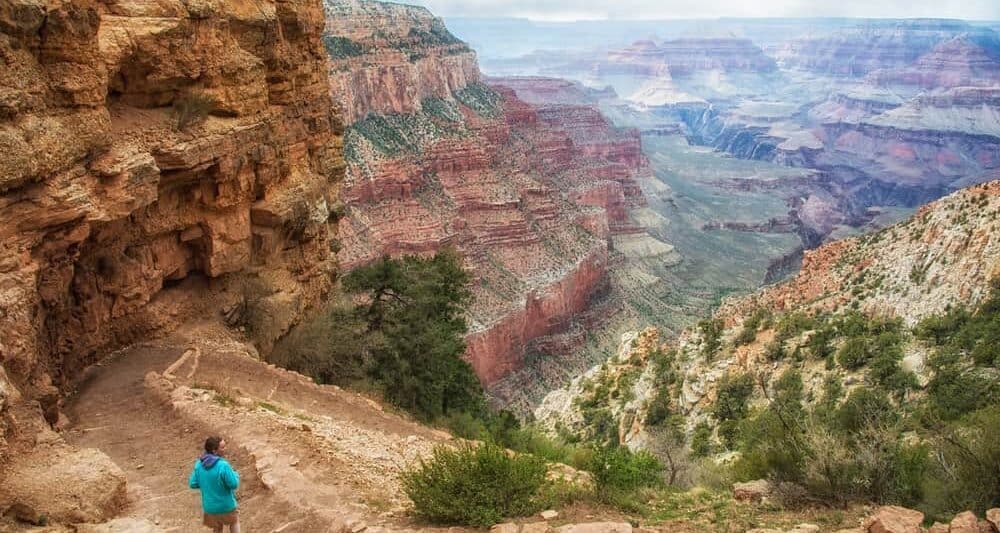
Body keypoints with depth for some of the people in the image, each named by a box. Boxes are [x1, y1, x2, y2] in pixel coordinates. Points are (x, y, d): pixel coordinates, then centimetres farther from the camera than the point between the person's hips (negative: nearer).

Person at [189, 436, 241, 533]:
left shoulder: (199, 464, -14)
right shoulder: (223, 465, -30)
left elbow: (193, 484, -5)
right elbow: (234, 484, -22)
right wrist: (235, 475, -1)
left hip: (209, 506, 4)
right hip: (226, 505, -4)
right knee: (234, 521, 27)